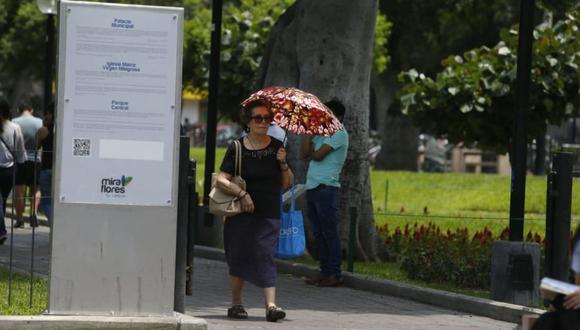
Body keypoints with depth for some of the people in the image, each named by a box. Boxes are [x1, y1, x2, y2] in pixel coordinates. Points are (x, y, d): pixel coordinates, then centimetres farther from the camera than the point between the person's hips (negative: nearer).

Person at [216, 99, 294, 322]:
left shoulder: (276, 147, 6)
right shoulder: (237, 148, -2)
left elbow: (287, 184, 9)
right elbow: (221, 180, -7)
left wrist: (283, 163, -8)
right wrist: (241, 193, -19)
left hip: (269, 214, 1)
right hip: (241, 213, -1)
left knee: (265, 256, -10)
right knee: (239, 258, 6)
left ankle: (271, 304, -19)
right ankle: (236, 304, 19)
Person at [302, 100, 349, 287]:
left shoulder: (339, 134, -7)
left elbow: (318, 155, -15)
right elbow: (305, 154, 11)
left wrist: (311, 153, 6)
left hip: (326, 187, -9)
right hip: (312, 187, 9)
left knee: (329, 232, -8)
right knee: (318, 233, 9)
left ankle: (334, 275, -8)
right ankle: (325, 271, 13)